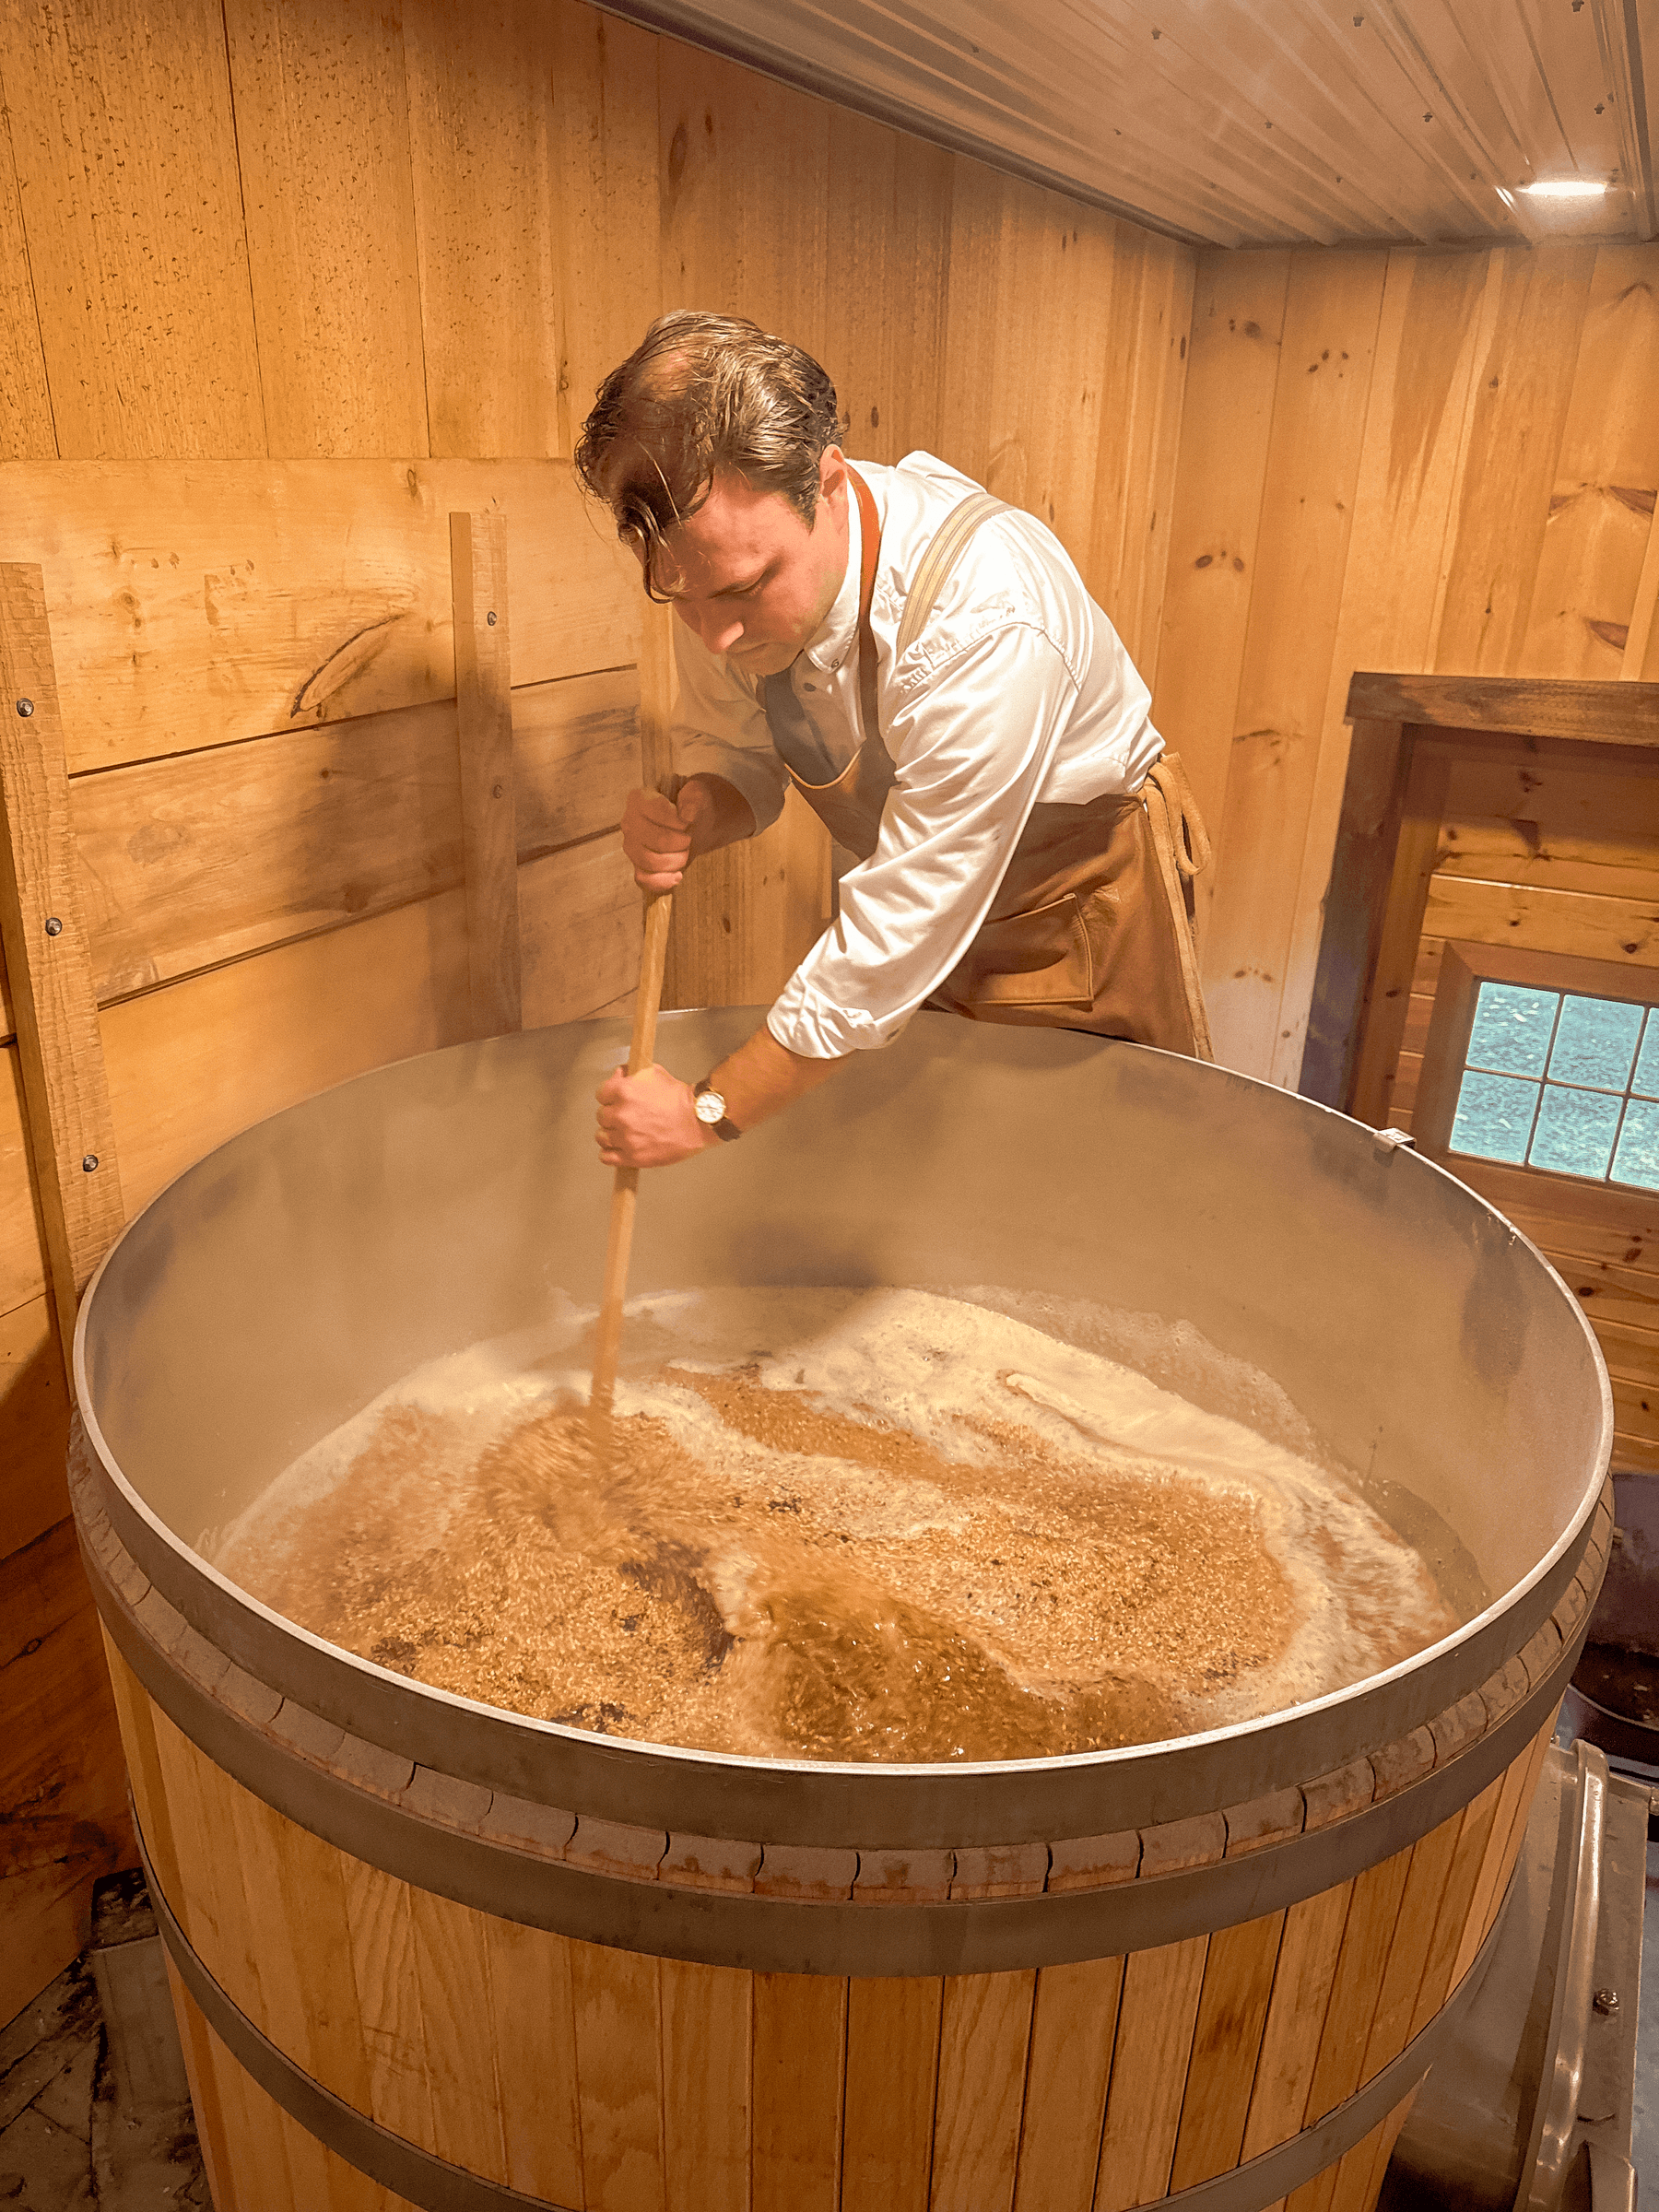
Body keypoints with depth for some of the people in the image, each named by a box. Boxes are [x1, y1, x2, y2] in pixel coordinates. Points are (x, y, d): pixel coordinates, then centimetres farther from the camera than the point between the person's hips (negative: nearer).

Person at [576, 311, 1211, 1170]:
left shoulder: (985, 619, -40)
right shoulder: (724, 552, -18)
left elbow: (905, 929, -36)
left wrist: (711, 1110, -28)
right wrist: (690, 816, -25)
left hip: (1082, 891, -5)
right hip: (911, 885, 6)